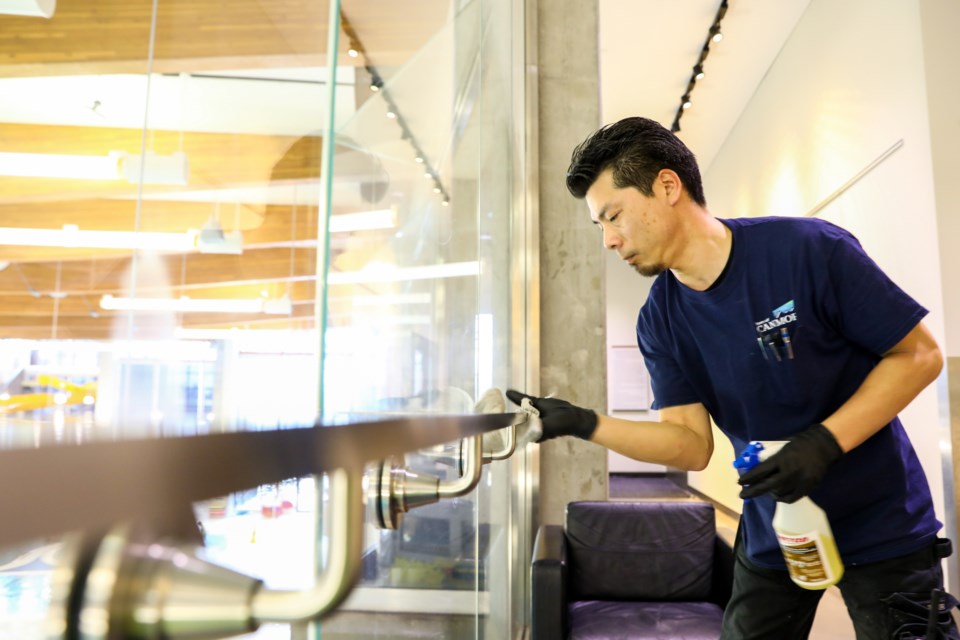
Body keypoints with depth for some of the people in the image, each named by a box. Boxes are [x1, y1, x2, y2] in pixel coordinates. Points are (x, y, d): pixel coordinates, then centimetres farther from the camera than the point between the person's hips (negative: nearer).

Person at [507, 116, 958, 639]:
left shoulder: (809, 248, -20)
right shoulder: (659, 321, -7)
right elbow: (691, 445, -10)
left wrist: (824, 442, -24)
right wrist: (584, 424, -24)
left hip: (883, 529, -3)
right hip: (772, 535, 4)